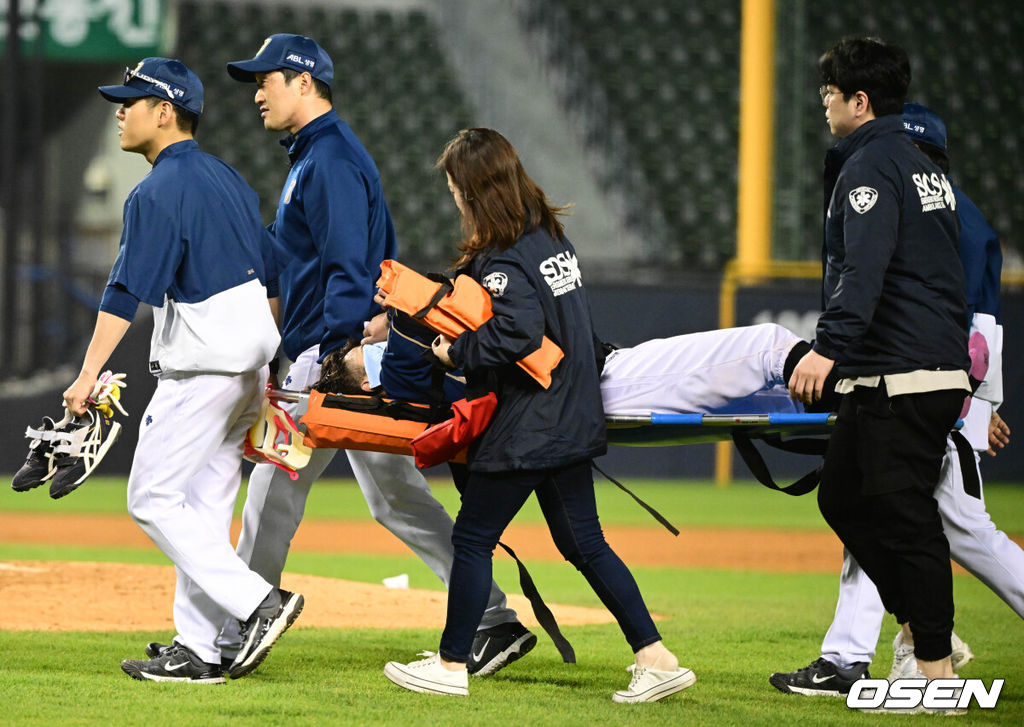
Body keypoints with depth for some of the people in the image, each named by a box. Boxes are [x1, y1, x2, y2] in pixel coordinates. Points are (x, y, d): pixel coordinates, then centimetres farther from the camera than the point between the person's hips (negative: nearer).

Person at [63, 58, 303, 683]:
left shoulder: (158, 191, -12)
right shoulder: (227, 177, 16)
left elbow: (127, 291, -19)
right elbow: (272, 275, 19)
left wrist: (89, 374, -21)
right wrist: (274, 362, 23)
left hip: (202, 361, -9)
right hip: (253, 351, 9)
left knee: (154, 498, -5)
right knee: (205, 503, 11)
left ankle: (257, 602, -14)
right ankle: (199, 652, 10)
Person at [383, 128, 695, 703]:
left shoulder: (504, 260, -17)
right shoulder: (551, 236, 10)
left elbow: (518, 334, -29)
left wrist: (456, 353, -13)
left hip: (526, 430, -9)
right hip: (573, 418, 9)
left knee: (473, 538, 3)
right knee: (584, 543, 11)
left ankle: (451, 665, 9)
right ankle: (657, 659, 5)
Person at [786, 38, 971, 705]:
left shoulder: (871, 167, -11)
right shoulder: (926, 167, 20)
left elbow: (864, 268, -26)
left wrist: (830, 346, -36)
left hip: (899, 377, -10)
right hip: (943, 369, 10)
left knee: (905, 517, -7)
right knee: (842, 497, 16)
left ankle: (935, 663, -5)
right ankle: (926, 626, 15)